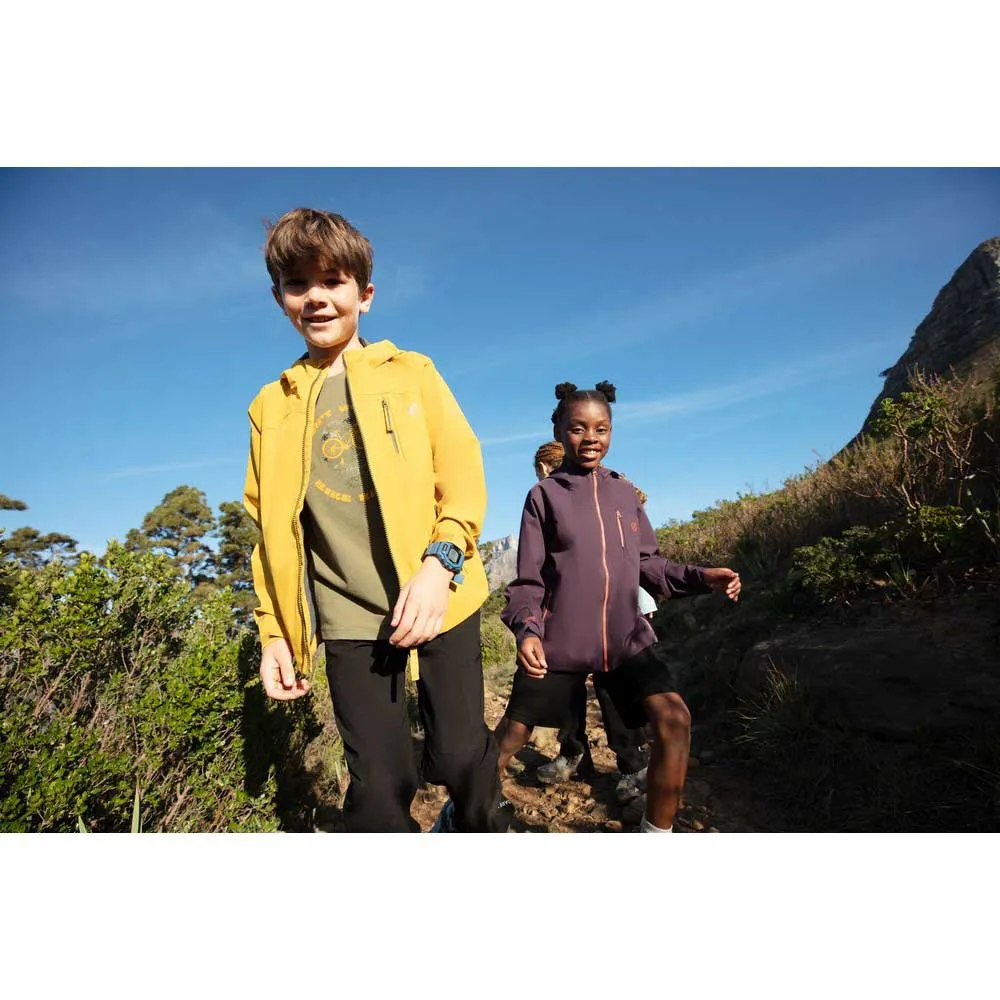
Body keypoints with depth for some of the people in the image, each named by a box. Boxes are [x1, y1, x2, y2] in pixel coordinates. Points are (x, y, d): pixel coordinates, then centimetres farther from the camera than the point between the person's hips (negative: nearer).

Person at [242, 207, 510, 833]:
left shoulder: (411, 372, 7)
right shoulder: (273, 406, 11)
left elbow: (463, 471, -2)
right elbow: (271, 530, 12)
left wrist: (440, 562, -17)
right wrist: (275, 632, 6)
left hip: (439, 596, -1)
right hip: (348, 617, 2)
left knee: (458, 755, 4)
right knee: (379, 785, 4)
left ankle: (488, 825, 37)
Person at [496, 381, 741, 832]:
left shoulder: (624, 492, 8)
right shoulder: (544, 495, -2)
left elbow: (648, 564, 10)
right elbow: (528, 579, -3)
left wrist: (700, 577, -6)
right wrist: (526, 629, -20)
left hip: (627, 635, 3)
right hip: (560, 640, -2)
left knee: (673, 717, -14)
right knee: (511, 736, 5)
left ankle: (657, 832, 9)